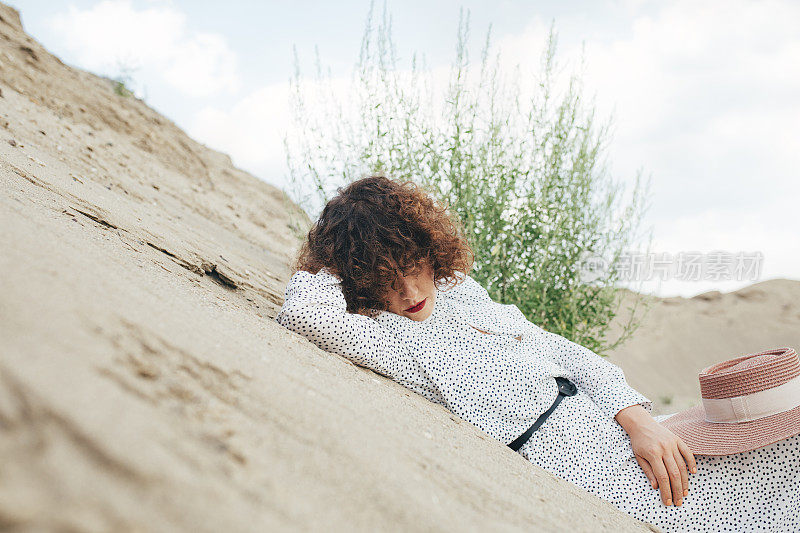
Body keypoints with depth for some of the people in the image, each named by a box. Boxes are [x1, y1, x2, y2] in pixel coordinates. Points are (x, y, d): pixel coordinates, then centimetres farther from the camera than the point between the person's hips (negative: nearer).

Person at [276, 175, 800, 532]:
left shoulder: (460, 290, 11)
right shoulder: (384, 332, -11)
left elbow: (554, 347, 11)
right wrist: (339, 263, -9)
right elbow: (302, 310, -32)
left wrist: (635, 415, -3)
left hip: (620, 428, 8)